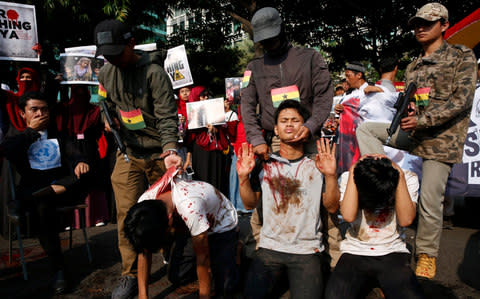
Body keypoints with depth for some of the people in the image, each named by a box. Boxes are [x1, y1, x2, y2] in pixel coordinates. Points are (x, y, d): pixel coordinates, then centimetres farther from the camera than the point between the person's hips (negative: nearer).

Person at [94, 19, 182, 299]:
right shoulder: (106, 73, 6)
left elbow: (167, 116, -19)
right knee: (127, 213, 0)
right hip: (128, 154, 4)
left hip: (159, 153, -4)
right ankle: (131, 276, 14)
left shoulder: (154, 72, -13)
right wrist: (109, 119, 0)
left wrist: (170, 150, -33)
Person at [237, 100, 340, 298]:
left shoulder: (317, 165, 3)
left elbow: (332, 207, -1)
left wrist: (331, 176, -16)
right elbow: (250, 204, 5)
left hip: (308, 250, 0)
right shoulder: (264, 164, 6)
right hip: (269, 248, 1)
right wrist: (243, 178, -11)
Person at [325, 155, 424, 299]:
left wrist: (400, 175, -16)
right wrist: (353, 172, -16)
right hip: (355, 253, 0)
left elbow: (406, 220, -15)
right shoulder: (348, 177, -5)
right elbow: (348, 216, -20)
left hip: (393, 253, 1)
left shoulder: (409, 179, -3)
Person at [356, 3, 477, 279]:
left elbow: (462, 100, -12)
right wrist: (406, 113, -6)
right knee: (365, 129, -4)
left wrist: (422, 120, -20)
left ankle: (427, 255, 16)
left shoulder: (462, 56, -2)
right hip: (414, 133, 7)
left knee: (430, 201, -5)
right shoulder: (412, 67, 16)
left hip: (442, 138, -6)